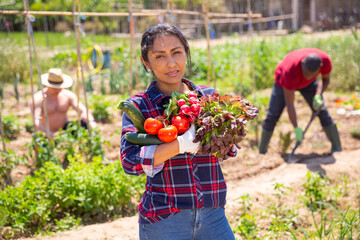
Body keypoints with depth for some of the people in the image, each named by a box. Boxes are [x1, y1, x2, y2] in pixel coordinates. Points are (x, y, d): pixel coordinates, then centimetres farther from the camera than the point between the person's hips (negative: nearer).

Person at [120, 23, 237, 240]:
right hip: (163, 220, -3)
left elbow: (230, 149, 3)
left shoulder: (208, 96, 6)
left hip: (212, 214, 3)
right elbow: (130, 161, -18)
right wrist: (182, 144, -27)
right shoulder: (138, 106, -4)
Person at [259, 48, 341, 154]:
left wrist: (318, 96, -26)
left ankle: (337, 148, 3)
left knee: (322, 112, -6)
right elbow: (289, 103, -35)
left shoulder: (325, 60, -34)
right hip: (284, 82, -3)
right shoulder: (290, 70, -45)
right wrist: (296, 129, -35)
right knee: (272, 115, -9)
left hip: (308, 84, 3)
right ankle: (262, 152, 3)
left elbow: (326, 79, -9)